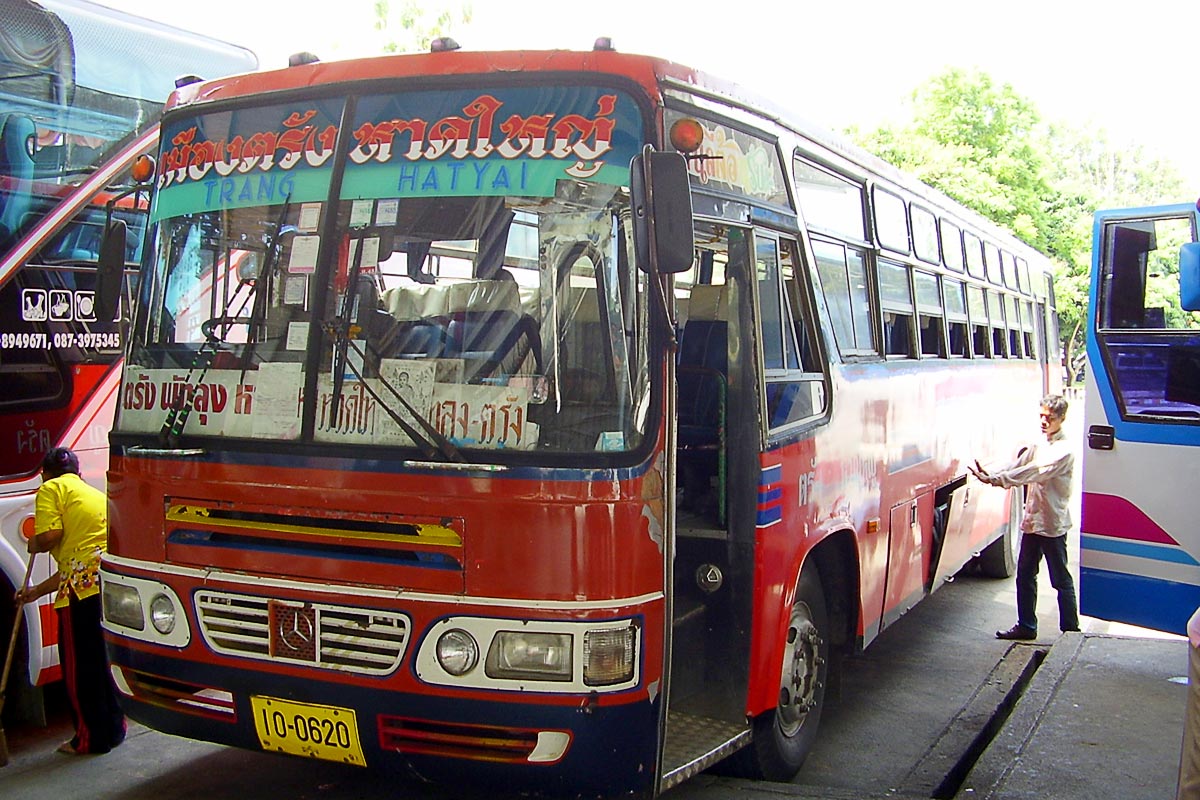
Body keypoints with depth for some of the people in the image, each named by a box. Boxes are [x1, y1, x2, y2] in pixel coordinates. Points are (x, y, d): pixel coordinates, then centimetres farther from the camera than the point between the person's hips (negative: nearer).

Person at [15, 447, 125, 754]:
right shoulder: (95, 494, 28)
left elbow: (49, 535, -12)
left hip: (85, 587, -7)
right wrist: (38, 591, 35)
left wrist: (33, 545, 11)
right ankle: (114, 727, 28)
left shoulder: (51, 489, 6)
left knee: (80, 665, 6)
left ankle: (91, 738, 13)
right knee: (104, 659, 20)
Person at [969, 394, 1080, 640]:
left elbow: (1035, 472, -26)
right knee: (1025, 576, 12)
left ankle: (1071, 629, 11)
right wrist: (990, 475, -13)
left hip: (1053, 525, -8)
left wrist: (996, 479, -34)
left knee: (1061, 580, 1)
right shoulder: (1039, 446, 14)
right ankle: (1026, 626, 22)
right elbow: (1017, 467, 6)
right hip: (1032, 521, 8)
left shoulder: (1063, 450, -14)